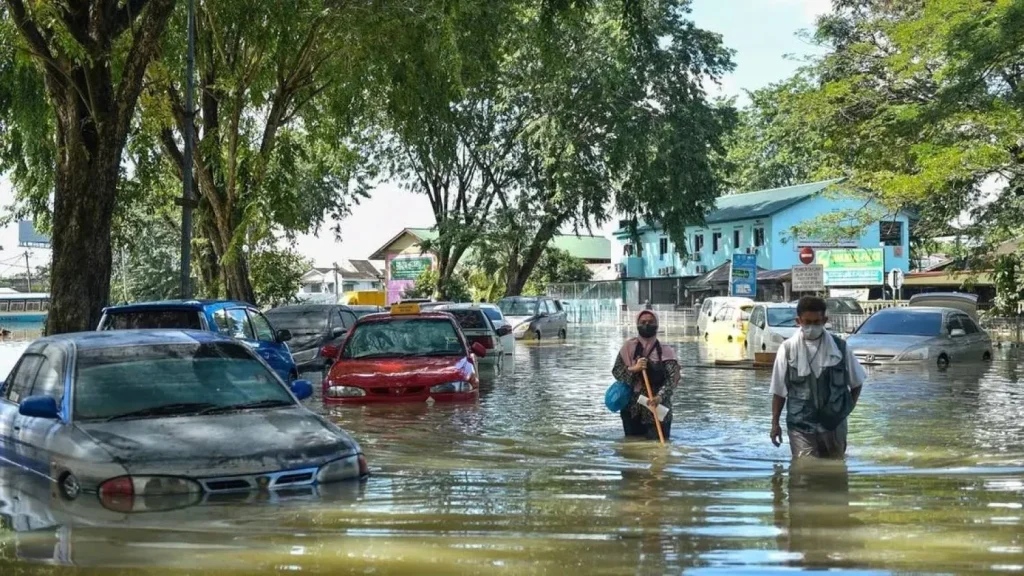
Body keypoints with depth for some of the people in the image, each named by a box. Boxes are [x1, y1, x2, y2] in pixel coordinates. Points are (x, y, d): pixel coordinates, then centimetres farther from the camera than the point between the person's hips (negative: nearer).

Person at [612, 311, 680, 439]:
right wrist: (633, 369, -21)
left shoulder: (666, 351, -4)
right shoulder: (629, 347, 3)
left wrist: (660, 397, -32)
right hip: (632, 409, 2)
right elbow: (616, 371, -1)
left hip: (658, 409, -2)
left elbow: (673, 378, -15)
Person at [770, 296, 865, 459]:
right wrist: (775, 423, 0)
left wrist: (847, 408, 6)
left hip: (834, 425, 2)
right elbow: (779, 391, 1)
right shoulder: (788, 349, -5)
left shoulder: (839, 347, -2)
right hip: (800, 426, -2)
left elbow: (856, 381, 13)